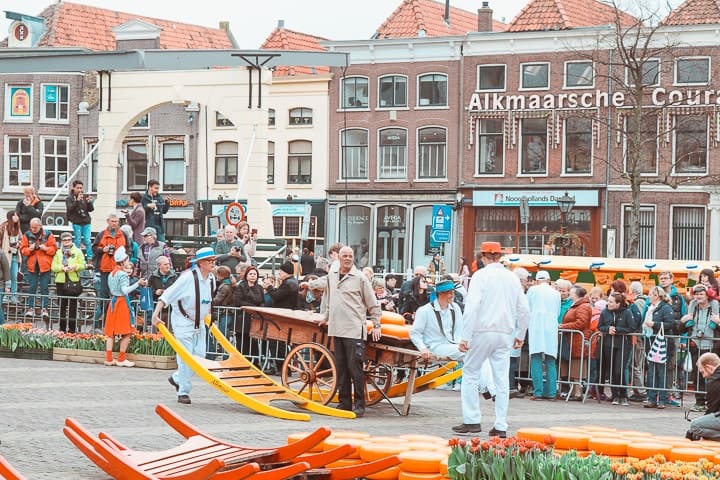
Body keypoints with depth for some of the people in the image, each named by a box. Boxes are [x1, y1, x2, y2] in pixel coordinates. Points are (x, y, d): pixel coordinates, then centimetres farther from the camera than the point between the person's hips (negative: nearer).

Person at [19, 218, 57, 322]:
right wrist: (29, 249, -13)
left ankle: (45, 308, 2)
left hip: (45, 265, -2)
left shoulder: (48, 235, -1)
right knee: (32, 287, 4)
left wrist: (45, 248, -16)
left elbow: (54, 249, 1)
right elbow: (22, 249, 6)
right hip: (32, 265, 2)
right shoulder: (27, 235, 4)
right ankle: (30, 308, 10)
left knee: (44, 288, -1)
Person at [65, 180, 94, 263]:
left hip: (86, 222, 2)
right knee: (78, 241, 0)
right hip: (76, 223, -2)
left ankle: (90, 259, -1)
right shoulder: (69, 198, 2)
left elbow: (91, 209, 7)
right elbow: (70, 209, -14)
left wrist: (89, 202, -13)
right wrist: (77, 200, -24)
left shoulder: (85, 197, 8)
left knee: (87, 241, -3)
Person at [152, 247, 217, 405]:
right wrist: (156, 313, -26)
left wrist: (207, 315, 29)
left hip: (199, 322, 7)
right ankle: (183, 392, 1)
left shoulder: (211, 279, 2)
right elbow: (168, 295, -20)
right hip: (183, 321, -7)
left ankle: (177, 378, 26)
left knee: (199, 355, 4)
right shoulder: (188, 277, -20)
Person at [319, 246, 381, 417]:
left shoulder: (360, 278, -3)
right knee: (341, 368, 8)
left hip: (354, 330, -6)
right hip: (336, 329, 6)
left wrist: (376, 325, -4)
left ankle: (359, 404, -4)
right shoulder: (331, 276, 13)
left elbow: (373, 304, -1)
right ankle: (344, 402, 13)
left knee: (355, 367, -8)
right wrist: (326, 318, 30)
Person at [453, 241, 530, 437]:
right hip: (505, 334, 5)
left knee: (470, 374, 7)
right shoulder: (512, 278, 9)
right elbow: (524, 310, 11)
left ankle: (472, 420, 3)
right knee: (501, 379, 5)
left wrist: (465, 337, -14)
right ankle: (500, 426, 5)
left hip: (483, 331, -4)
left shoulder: (481, 275, -6)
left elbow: (472, 307, -15)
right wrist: (520, 335, 22)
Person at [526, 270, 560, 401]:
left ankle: (538, 392, -10)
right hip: (551, 328, 3)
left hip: (536, 328, -2)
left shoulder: (532, 290, 3)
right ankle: (551, 393, 4)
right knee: (550, 362, 6)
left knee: (536, 360, -3)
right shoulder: (556, 293, 10)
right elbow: (558, 313, 17)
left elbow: (527, 308, 10)